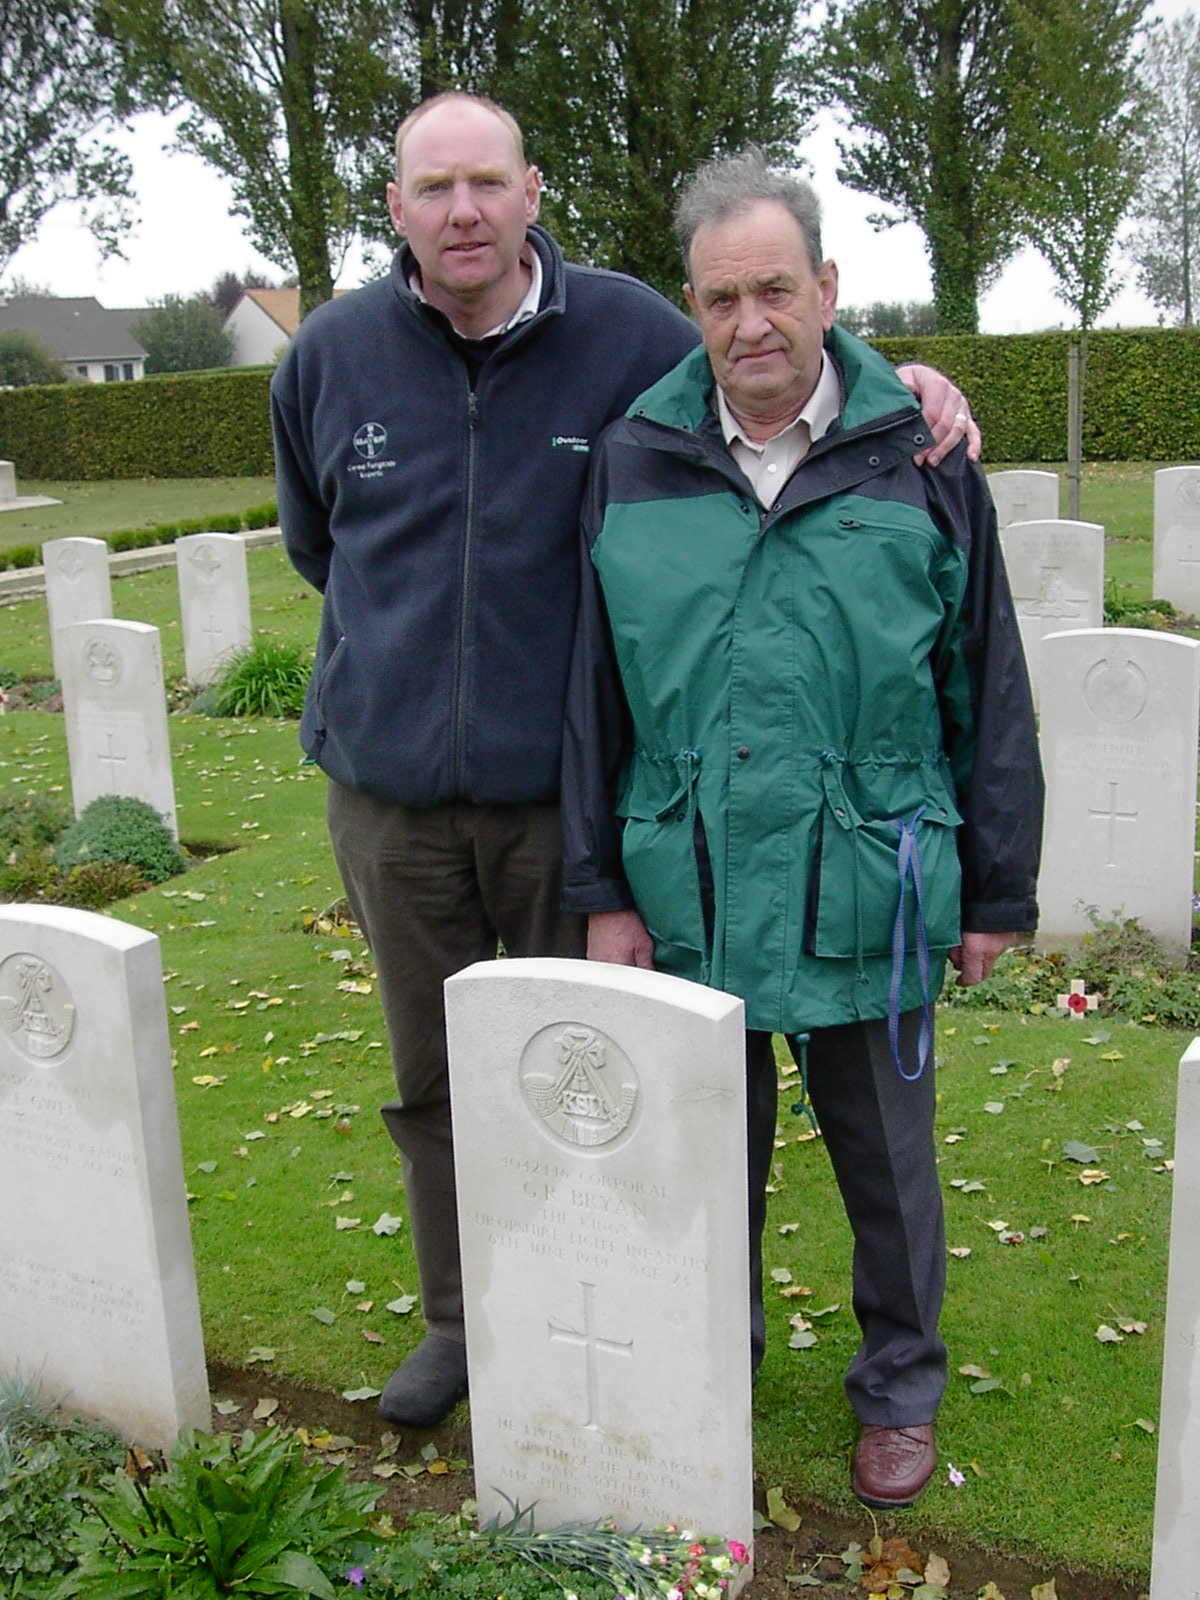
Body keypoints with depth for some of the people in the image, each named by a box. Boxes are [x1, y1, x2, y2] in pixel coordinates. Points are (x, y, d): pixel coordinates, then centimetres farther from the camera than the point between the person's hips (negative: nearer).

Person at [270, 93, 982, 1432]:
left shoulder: (625, 334, -6)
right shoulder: (331, 354, 1)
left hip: (565, 793, -2)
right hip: (390, 796, 2)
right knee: (434, 1081, 16)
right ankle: (461, 1317, 37)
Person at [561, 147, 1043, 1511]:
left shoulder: (920, 458, -2)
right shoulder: (631, 462, 1)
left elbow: (988, 695, 2)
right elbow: (594, 696, 5)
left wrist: (997, 894, 3)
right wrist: (603, 887, 4)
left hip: (867, 895, -1)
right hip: (689, 894, 2)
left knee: (885, 1156, 14)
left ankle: (899, 1388, 38)